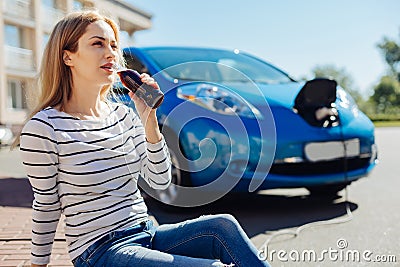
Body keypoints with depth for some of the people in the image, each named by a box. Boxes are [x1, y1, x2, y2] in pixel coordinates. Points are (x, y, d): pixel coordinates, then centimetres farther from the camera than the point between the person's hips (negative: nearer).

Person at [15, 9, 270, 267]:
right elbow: (46, 206, -1)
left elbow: (160, 180, 1)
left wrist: (149, 122, -9)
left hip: (147, 235, 6)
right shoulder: (44, 128, -12)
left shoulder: (123, 115, 5)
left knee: (223, 225, -18)